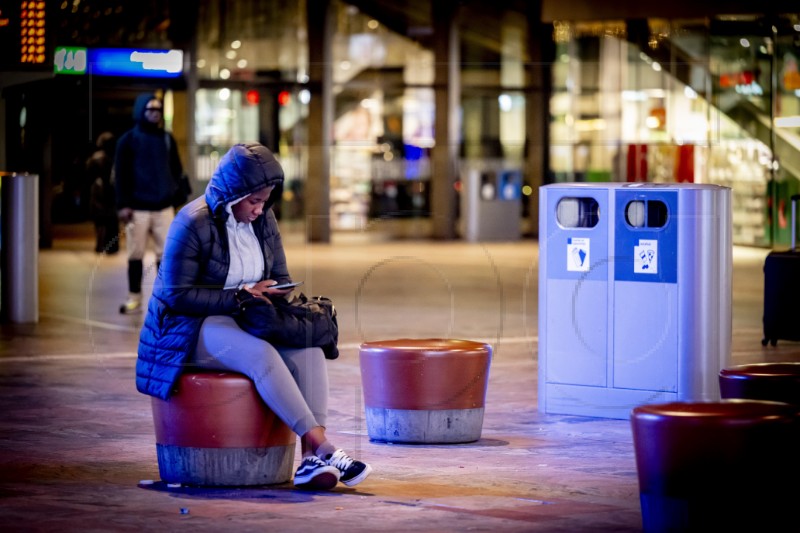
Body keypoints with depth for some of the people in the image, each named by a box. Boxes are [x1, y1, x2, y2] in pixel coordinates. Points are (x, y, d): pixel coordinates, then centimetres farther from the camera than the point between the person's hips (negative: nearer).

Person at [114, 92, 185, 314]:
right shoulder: (128, 140, -1)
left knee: (166, 254, 2)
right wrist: (123, 204, -11)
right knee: (136, 255, 4)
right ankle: (134, 297, 13)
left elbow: (176, 169, 15)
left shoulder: (167, 139, 10)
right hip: (138, 208, -3)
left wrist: (172, 191, 0)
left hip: (164, 208, 3)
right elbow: (121, 174, -4)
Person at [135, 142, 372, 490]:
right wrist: (239, 297, -21)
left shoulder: (264, 221, 8)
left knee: (308, 349, -24)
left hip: (247, 322, 7)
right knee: (262, 355, -36)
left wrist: (270, 294, -9)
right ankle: (322, 447, -38)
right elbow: (176, 295, -17)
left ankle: (311, 459, -35)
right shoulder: (193, 224, -14)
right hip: (194, 328, -7)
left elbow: (281, 279, 17)